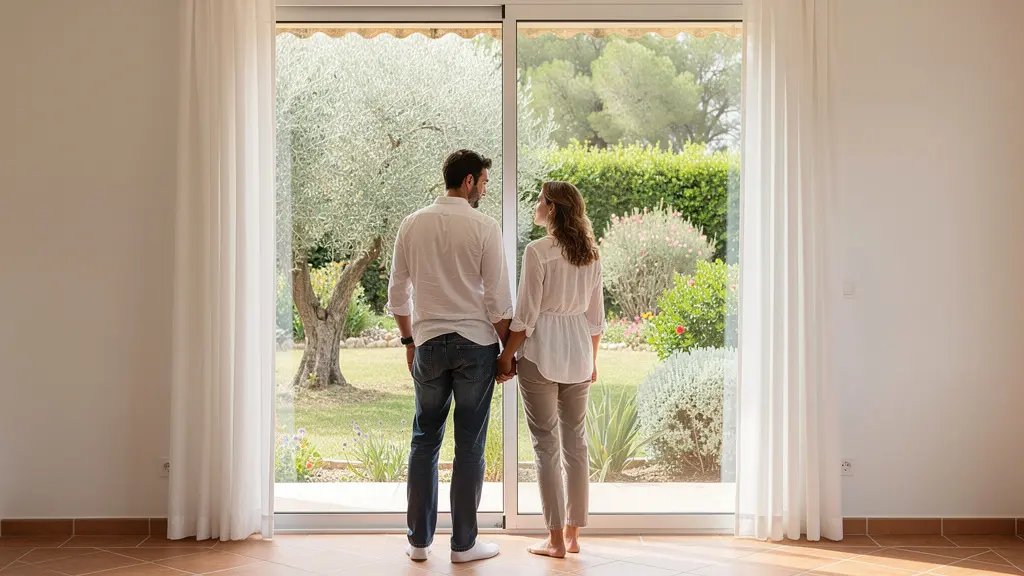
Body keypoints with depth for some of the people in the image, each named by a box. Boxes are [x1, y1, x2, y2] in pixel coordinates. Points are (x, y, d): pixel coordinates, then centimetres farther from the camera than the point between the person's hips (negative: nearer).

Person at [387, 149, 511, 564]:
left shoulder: (412, 225, 5)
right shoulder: (484, 227, -7)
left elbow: (397, 293, 9)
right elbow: (498, 299, -8)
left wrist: (409, 340, 20)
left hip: (428, 344, 3)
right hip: (475, 343, -3)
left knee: (425, 441, 12)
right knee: (470, 447, 4)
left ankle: (419, 541, 17)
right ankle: (463, 544, 13)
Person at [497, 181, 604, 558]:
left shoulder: (538, 251, -11)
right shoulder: (590, 254, 7)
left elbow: (526, 314, -12)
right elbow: (596, 315, 11)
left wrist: (507, 355, -2)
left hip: (541, 352, -6)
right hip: (578, 352, 6)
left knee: (546, 444, 1)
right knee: (575, 441, 11)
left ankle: (556, 540, 5)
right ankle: (573, 534, 18)